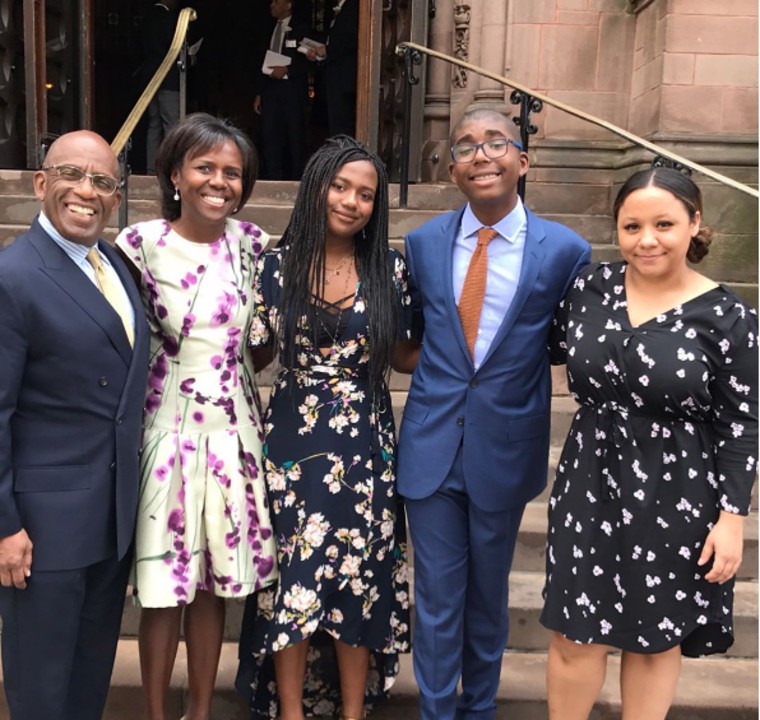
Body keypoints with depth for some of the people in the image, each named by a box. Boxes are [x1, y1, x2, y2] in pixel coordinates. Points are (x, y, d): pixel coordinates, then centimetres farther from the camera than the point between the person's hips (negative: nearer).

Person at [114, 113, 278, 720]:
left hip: (232, 434, 3)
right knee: (161, 588, 7)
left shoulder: (251, 243, 2)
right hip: (167, 432, -2)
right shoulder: (141, 243, -7)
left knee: (214, 584, 13)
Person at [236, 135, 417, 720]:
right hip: (293, 443, -1)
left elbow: (402, 356, 8)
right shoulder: (278, 266, -1)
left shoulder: (390, 271, 1)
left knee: (360, 581, 10)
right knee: (291, 579, 6)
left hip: (366, 447, 1)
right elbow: (257, 355, 4)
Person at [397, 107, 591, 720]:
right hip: (431, 444, 1)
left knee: (488, 595, 19)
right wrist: (440, 364, 0)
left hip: (505, 449, -1)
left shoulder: (565, 251, -9)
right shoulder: (423, 243, -1)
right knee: (436, 597, 11)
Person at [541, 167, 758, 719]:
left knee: (655, 640, 17)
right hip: (591, 487, 3)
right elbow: (554, 349, 13)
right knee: (576, 636, 12)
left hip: (676, 501, -2)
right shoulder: (590, 287, -2)